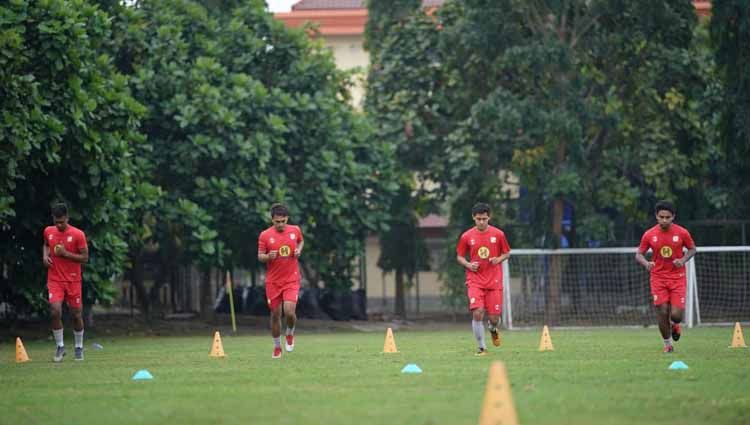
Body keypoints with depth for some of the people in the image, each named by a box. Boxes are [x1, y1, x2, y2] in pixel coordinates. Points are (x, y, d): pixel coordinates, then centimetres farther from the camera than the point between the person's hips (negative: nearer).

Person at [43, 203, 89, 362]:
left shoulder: (78, 234, -9)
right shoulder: (48, 231, 3)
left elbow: (85, 258, -7)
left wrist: (65, 253, -19)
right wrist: (45, 255, 3)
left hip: (73, 280, -2)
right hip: (55, 280, 2)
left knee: (76, 314, 6)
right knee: (55, 311, -16)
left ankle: (79, 347, 25)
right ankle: (60, 347, -1)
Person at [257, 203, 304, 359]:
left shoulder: (295, 230, 0)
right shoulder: (265, 235, -6)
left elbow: (301, 241, 21)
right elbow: (260, 257, -1)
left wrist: (299, 250, 0)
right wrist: (268, 257, -24)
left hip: (292, 280, 0)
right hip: (273, 281, 0)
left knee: (289, 312, -16)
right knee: (275, 314, 5)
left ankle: (290, 333, 17)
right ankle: (277, 347, 23)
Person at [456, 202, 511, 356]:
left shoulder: (498, 234, 0)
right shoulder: (466, 236, 1)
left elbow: (507, 253, 11)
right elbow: (459, 257, 11)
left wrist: (498, 259, -10)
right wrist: (468, 264, -10)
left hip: (494, 281, 1)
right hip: (475, 281, -1)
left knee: (494, 317, 0)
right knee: (477, 313, -18)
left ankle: (493, 329, 38)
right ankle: (481, 347, -5)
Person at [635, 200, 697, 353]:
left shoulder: (682, 233, -6)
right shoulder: (649, 235, -5)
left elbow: (692, 249, 8)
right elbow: (638, 254, 3)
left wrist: (683, 260, -12)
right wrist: (646, 263, -19)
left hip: (677, 277, -1)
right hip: (658, 278, 1)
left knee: (676, 315, -8)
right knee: (662, 313, -6)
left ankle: (674, 325, 30)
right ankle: (667, 343, 17)